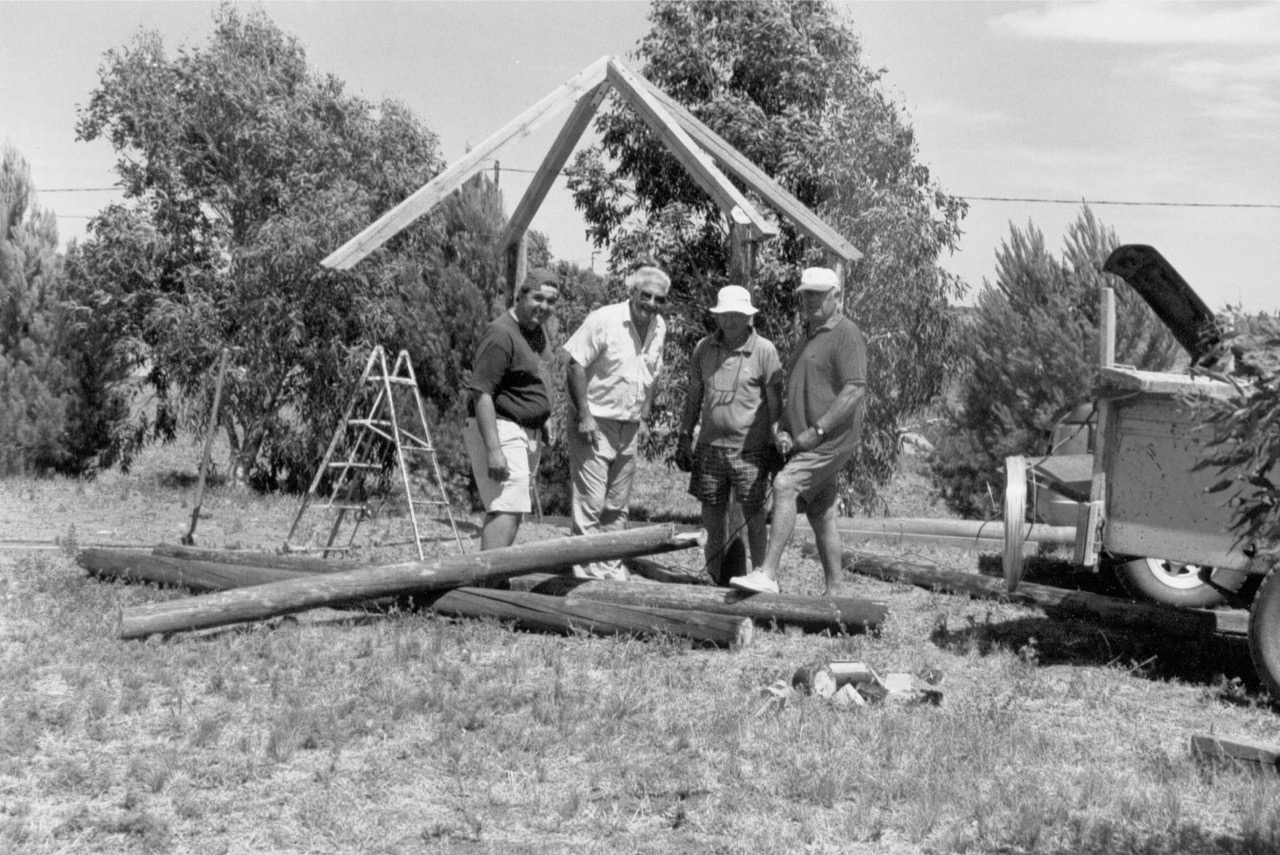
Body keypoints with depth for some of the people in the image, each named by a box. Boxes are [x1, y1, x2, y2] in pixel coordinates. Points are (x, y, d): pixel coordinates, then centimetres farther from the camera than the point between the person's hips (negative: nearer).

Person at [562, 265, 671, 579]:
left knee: (617, 507, 12)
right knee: (590, 504, -8)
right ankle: (587, 572, -4)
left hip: (628, 429, 7)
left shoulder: (659, 328, 7)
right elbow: (575, 365, -14)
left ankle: (612, 570, 21)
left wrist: (644, 418, 14)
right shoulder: (603, 320, -14)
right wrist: (584, 416, -17)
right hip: (594, 424, -7)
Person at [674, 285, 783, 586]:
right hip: (710, 446, 4)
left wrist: (775, 445, -5)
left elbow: (776, 402, -3)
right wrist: (684, 437, 12)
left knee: (755, 518, 2)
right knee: (712, 517, 8)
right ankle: (717, 582, 19)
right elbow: (693, 397, 15)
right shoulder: (704, 348, 7)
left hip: (750, 449, -4)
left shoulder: (764, 350, -5)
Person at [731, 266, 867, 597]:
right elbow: (794, 393, 23)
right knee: (821, 517, 10)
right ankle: (832, 594, 16)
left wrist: (817, 430, -21)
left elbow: (855, 391, -19)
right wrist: (783, 430, 5)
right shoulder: (809, 337, 21)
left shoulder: (846, 335, -9)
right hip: (806, 444, 9)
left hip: (831, 439, -9)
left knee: (785, 486, -25)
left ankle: (767, 573, -30)